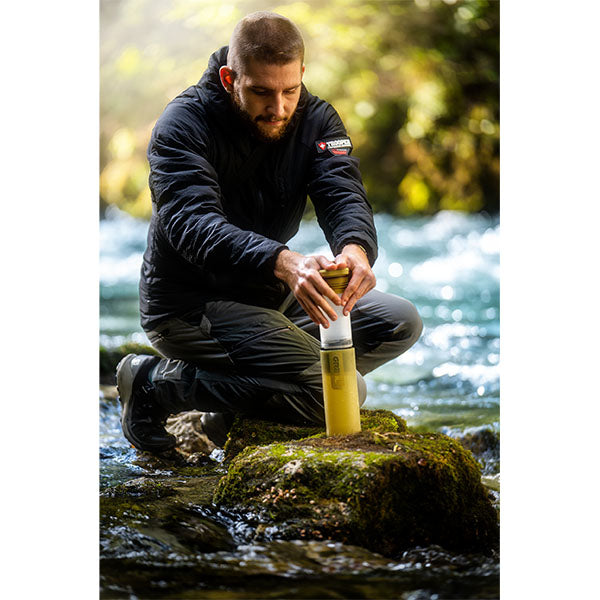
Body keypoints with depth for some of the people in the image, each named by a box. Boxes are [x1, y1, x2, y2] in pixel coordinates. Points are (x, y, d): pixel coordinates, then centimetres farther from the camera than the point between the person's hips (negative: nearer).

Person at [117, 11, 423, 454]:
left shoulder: (316, 119, -1)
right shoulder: (185, 123, -19)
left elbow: (343, 194, -17)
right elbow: (193, 223, -34)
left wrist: (356, 249, -43)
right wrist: (284, 263, -52)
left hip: (269, 293, 8)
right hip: (189, 303, -7)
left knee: (400, 323, 1)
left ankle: (237, 402, 2)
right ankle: (155, 384, -7)